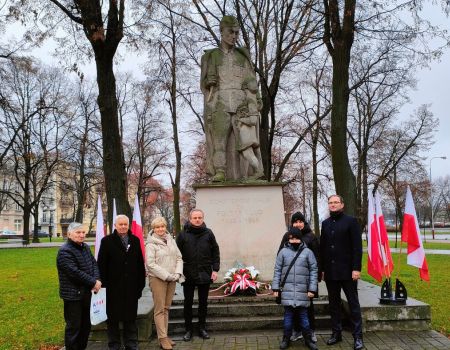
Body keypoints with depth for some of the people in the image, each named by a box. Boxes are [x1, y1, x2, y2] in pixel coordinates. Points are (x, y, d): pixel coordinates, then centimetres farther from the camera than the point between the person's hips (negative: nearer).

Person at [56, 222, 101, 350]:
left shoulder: (85, 247, 10)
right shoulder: (65, 251, -17)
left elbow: (94, 264, 7)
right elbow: (75, 272, -24)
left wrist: (97, 280, -12)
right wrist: (93, 282, -18)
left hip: (86, 292, 8)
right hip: (73, 295, -8)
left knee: (86, 325, 17)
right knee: (74, 326, 1)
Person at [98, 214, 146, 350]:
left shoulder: (135, 240, 7)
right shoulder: (107, 241, -2)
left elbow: (140, 263, 6)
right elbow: (101, 264, -5)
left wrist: (141, 283, 3)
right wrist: (104, 283, -10)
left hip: (131, 286, 2)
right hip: (114, 286, -2)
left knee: (130, 317, 11)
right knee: (113, 318, 9)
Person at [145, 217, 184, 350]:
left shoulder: (171, 240, 10)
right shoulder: (151, 244, -7)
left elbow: (179, 258, 11)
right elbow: (150, 264, -13)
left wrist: (178, 273, -5)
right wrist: (167, 275, -14)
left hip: (172, 279, 5)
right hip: (157, 279, -5)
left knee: (166, 308, 11)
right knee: (159, 309, -3)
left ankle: (164, 335, 18)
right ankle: (163, 338, 0)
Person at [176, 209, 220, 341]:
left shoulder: (208, 233, 1)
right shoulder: (183, 234, -2)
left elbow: (215, 252, 4)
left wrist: (215, 269, -1)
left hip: (205, 274, 1)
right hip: (188, 274, -1)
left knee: (203, 302, 11)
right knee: (188, 302, 7)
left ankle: (202, 328, 24)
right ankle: (188, 329, 20)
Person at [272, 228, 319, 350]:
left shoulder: (307, 252, 3)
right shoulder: (283, 252, 4)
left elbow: (314, 270, 3)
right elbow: (277, 270, 5)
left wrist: (312, 289, -3)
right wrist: (275, 288, 1)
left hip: (302, 290, 0)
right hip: (287, 290, 0)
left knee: (303, 315, 7)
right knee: (288, 315, 7)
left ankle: (308, 339, 20)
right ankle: (286, 339, 20)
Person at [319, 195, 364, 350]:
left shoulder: (351, 221, -3)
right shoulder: (325, 223, 12)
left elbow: (357, 246, -8)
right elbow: (322, 248, 12)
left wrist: (356, 268, -15)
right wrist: (322, 269, 9)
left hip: (347, 270, -5)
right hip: (330, 271, 5)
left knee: (353, 303, 2)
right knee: (333, 304, 11)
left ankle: (358, 337, 8)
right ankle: (336, 332, 21)